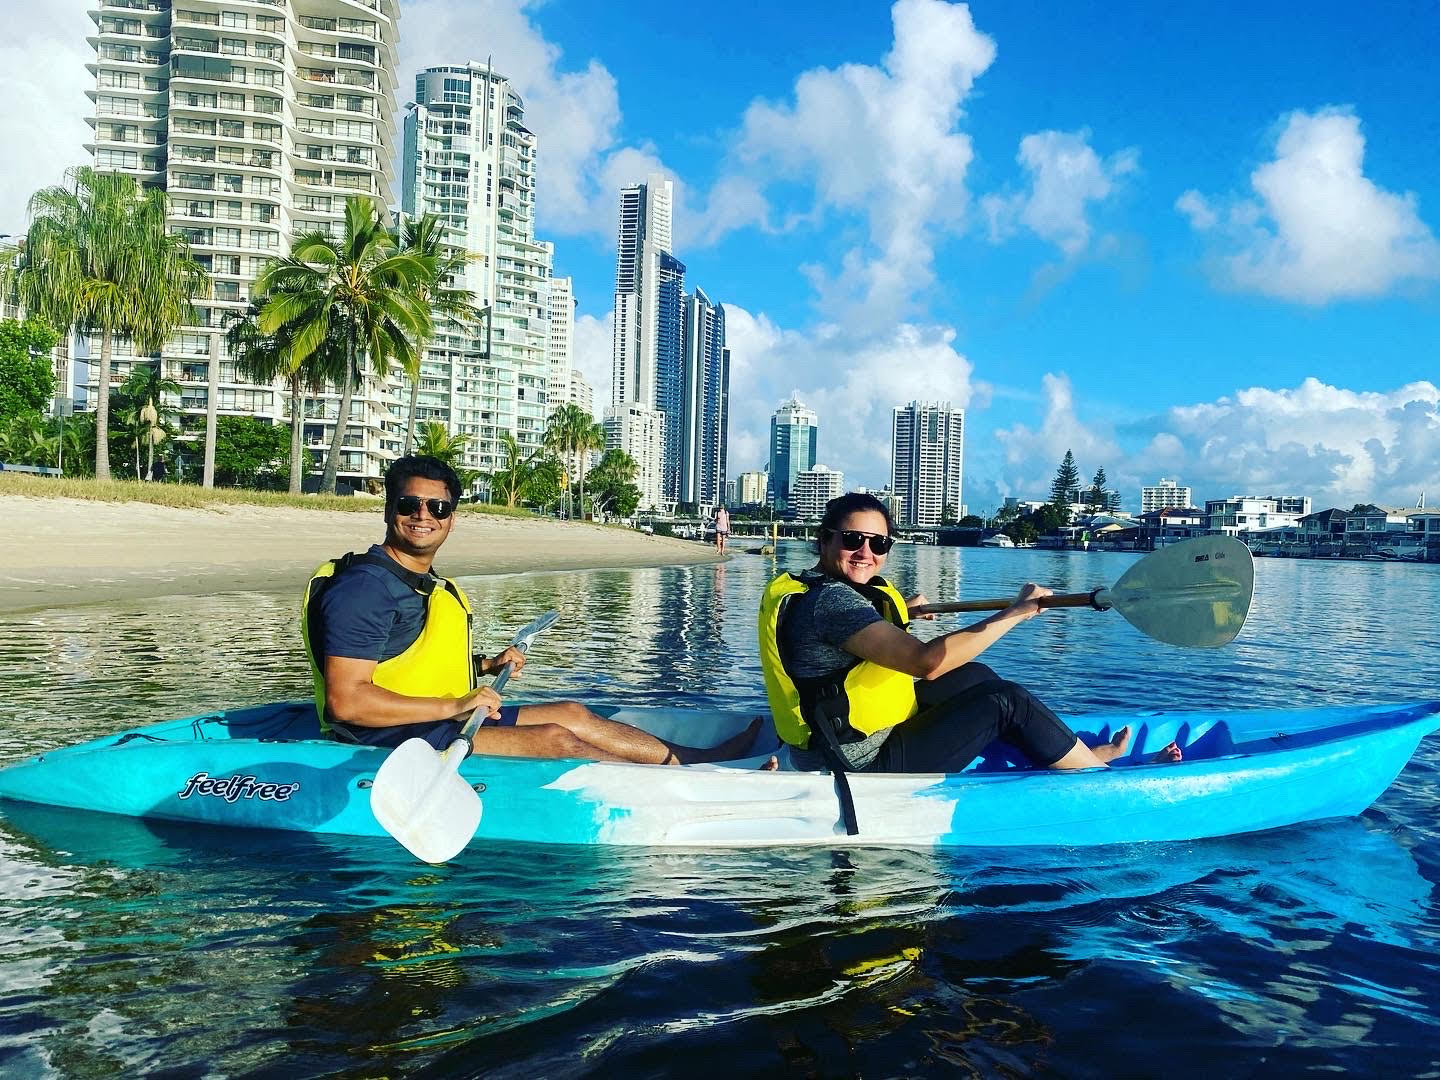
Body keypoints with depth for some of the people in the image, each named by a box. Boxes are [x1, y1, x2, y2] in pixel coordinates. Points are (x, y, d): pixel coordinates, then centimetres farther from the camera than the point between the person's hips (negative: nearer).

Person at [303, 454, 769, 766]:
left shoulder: (430, 585, 15)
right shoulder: (365, 586, -17)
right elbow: (346, 701, -25)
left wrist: (485, 666, 12)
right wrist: (453, 706, -24)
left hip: (443, 718, 10)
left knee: (572, 714, 7)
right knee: (555, 740, -17)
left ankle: (698, 759, 15)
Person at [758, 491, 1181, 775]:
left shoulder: (810, 587, 7)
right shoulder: (831, 599, -25)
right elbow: (925, 661, -34)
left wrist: (900, 610, 42)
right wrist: (1014, 614, -28)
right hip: (867, 765, -11)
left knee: (974, 676, 17)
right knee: (1007, 700, -4)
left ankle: (1073, 754, 31)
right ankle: (1101, 771, 17)